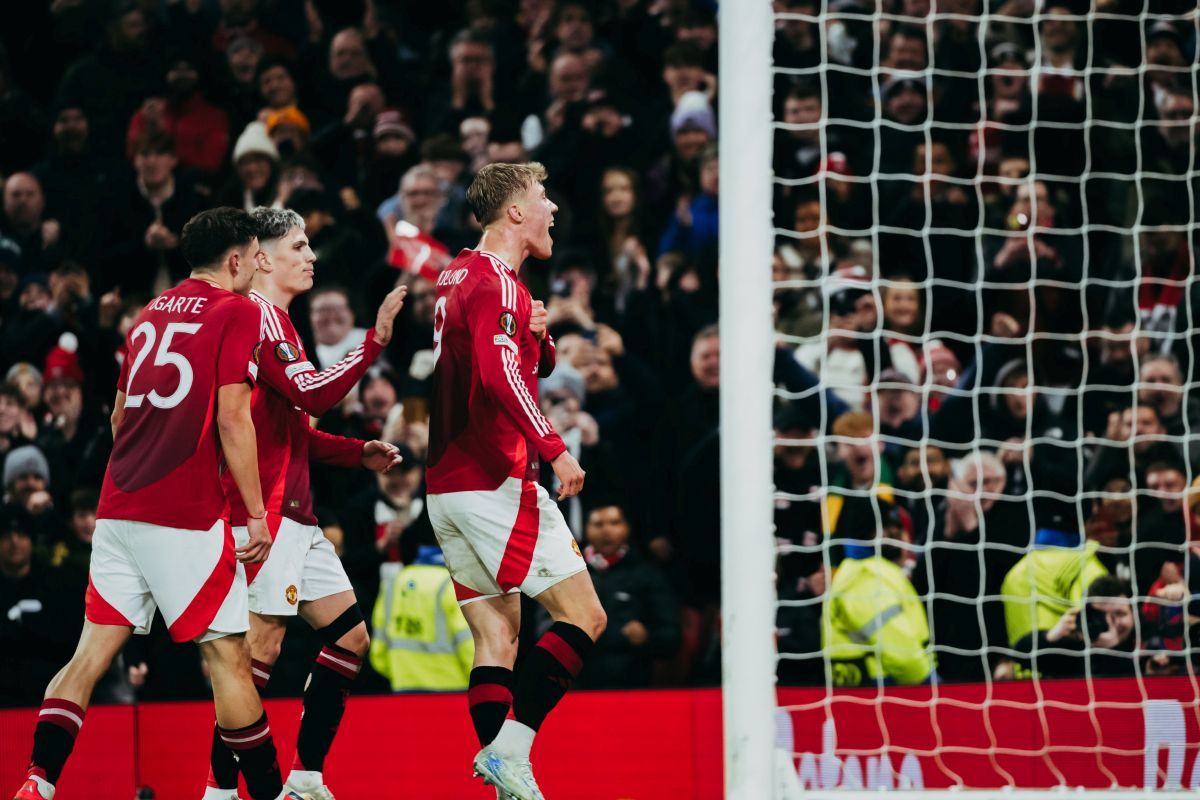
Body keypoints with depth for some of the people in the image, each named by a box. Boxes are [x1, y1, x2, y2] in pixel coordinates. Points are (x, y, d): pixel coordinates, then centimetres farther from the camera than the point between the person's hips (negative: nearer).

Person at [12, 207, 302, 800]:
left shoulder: (151, 313, 18)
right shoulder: (236, 311, -3)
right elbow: (232, 418, -11)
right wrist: (256, 514, -7)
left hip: (119, 506, 7)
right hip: (185, 516, -7)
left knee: (93, 650, 4)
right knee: (227, 655, -1)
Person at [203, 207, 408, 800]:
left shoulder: (276, 320, 22)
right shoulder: (259, 316, -10)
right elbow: (313, 394, -21)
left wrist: (358, 453, 17)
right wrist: (375, 341, -21)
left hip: (292, 514, 10)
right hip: (263, 510, -10)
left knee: (350, 636, 8)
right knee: (262, 642, -12)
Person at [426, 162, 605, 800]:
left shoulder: (456, 275, 19)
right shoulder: (495, 281, -11)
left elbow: (537, 366, 28)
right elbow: (500, 377, -26)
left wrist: (537, 335, 7)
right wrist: (554, 450, -26)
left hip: (447, 485, 10)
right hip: (497, 484, -10)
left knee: (496, 634, 6)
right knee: (583, 617, -7)